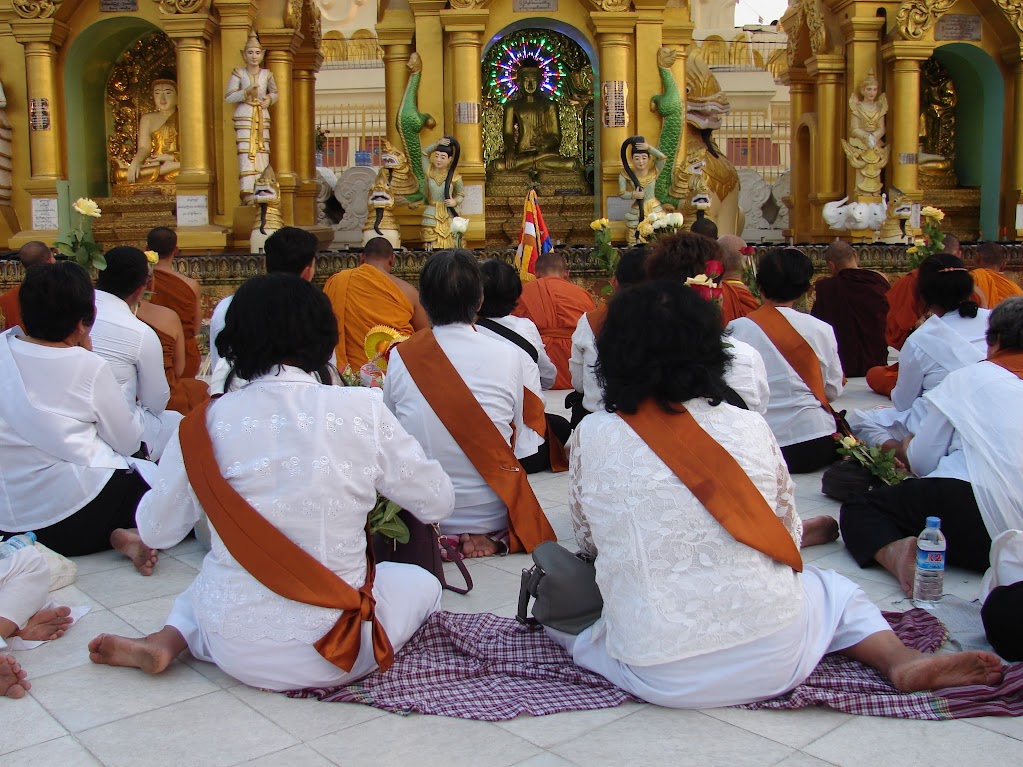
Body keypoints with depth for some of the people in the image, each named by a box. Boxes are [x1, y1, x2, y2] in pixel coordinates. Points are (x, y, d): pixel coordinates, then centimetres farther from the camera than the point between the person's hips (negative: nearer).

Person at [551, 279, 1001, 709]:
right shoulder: (751, 428, -1)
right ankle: (901, 661, 3)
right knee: (830, 587, 31)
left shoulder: (592, 437, -3)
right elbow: (788, 535, 11)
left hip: (660, 678, -2)